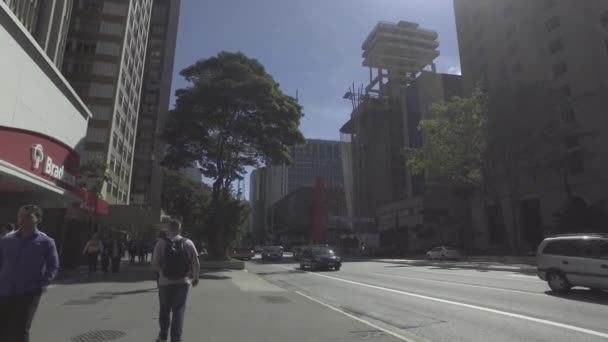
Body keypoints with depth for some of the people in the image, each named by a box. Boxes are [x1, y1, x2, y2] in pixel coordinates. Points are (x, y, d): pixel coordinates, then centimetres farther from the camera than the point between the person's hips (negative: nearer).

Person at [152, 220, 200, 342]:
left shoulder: (161, 243, -6)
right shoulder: (188, 243, -4)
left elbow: (154, 264, -8)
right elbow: (196, 264, -6)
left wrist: (162, 271, 12)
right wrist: (195, 277, 8)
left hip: (165, 282, 1)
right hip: (182, 282, 0)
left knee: (164, 309, 19)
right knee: (178, 310, 8)